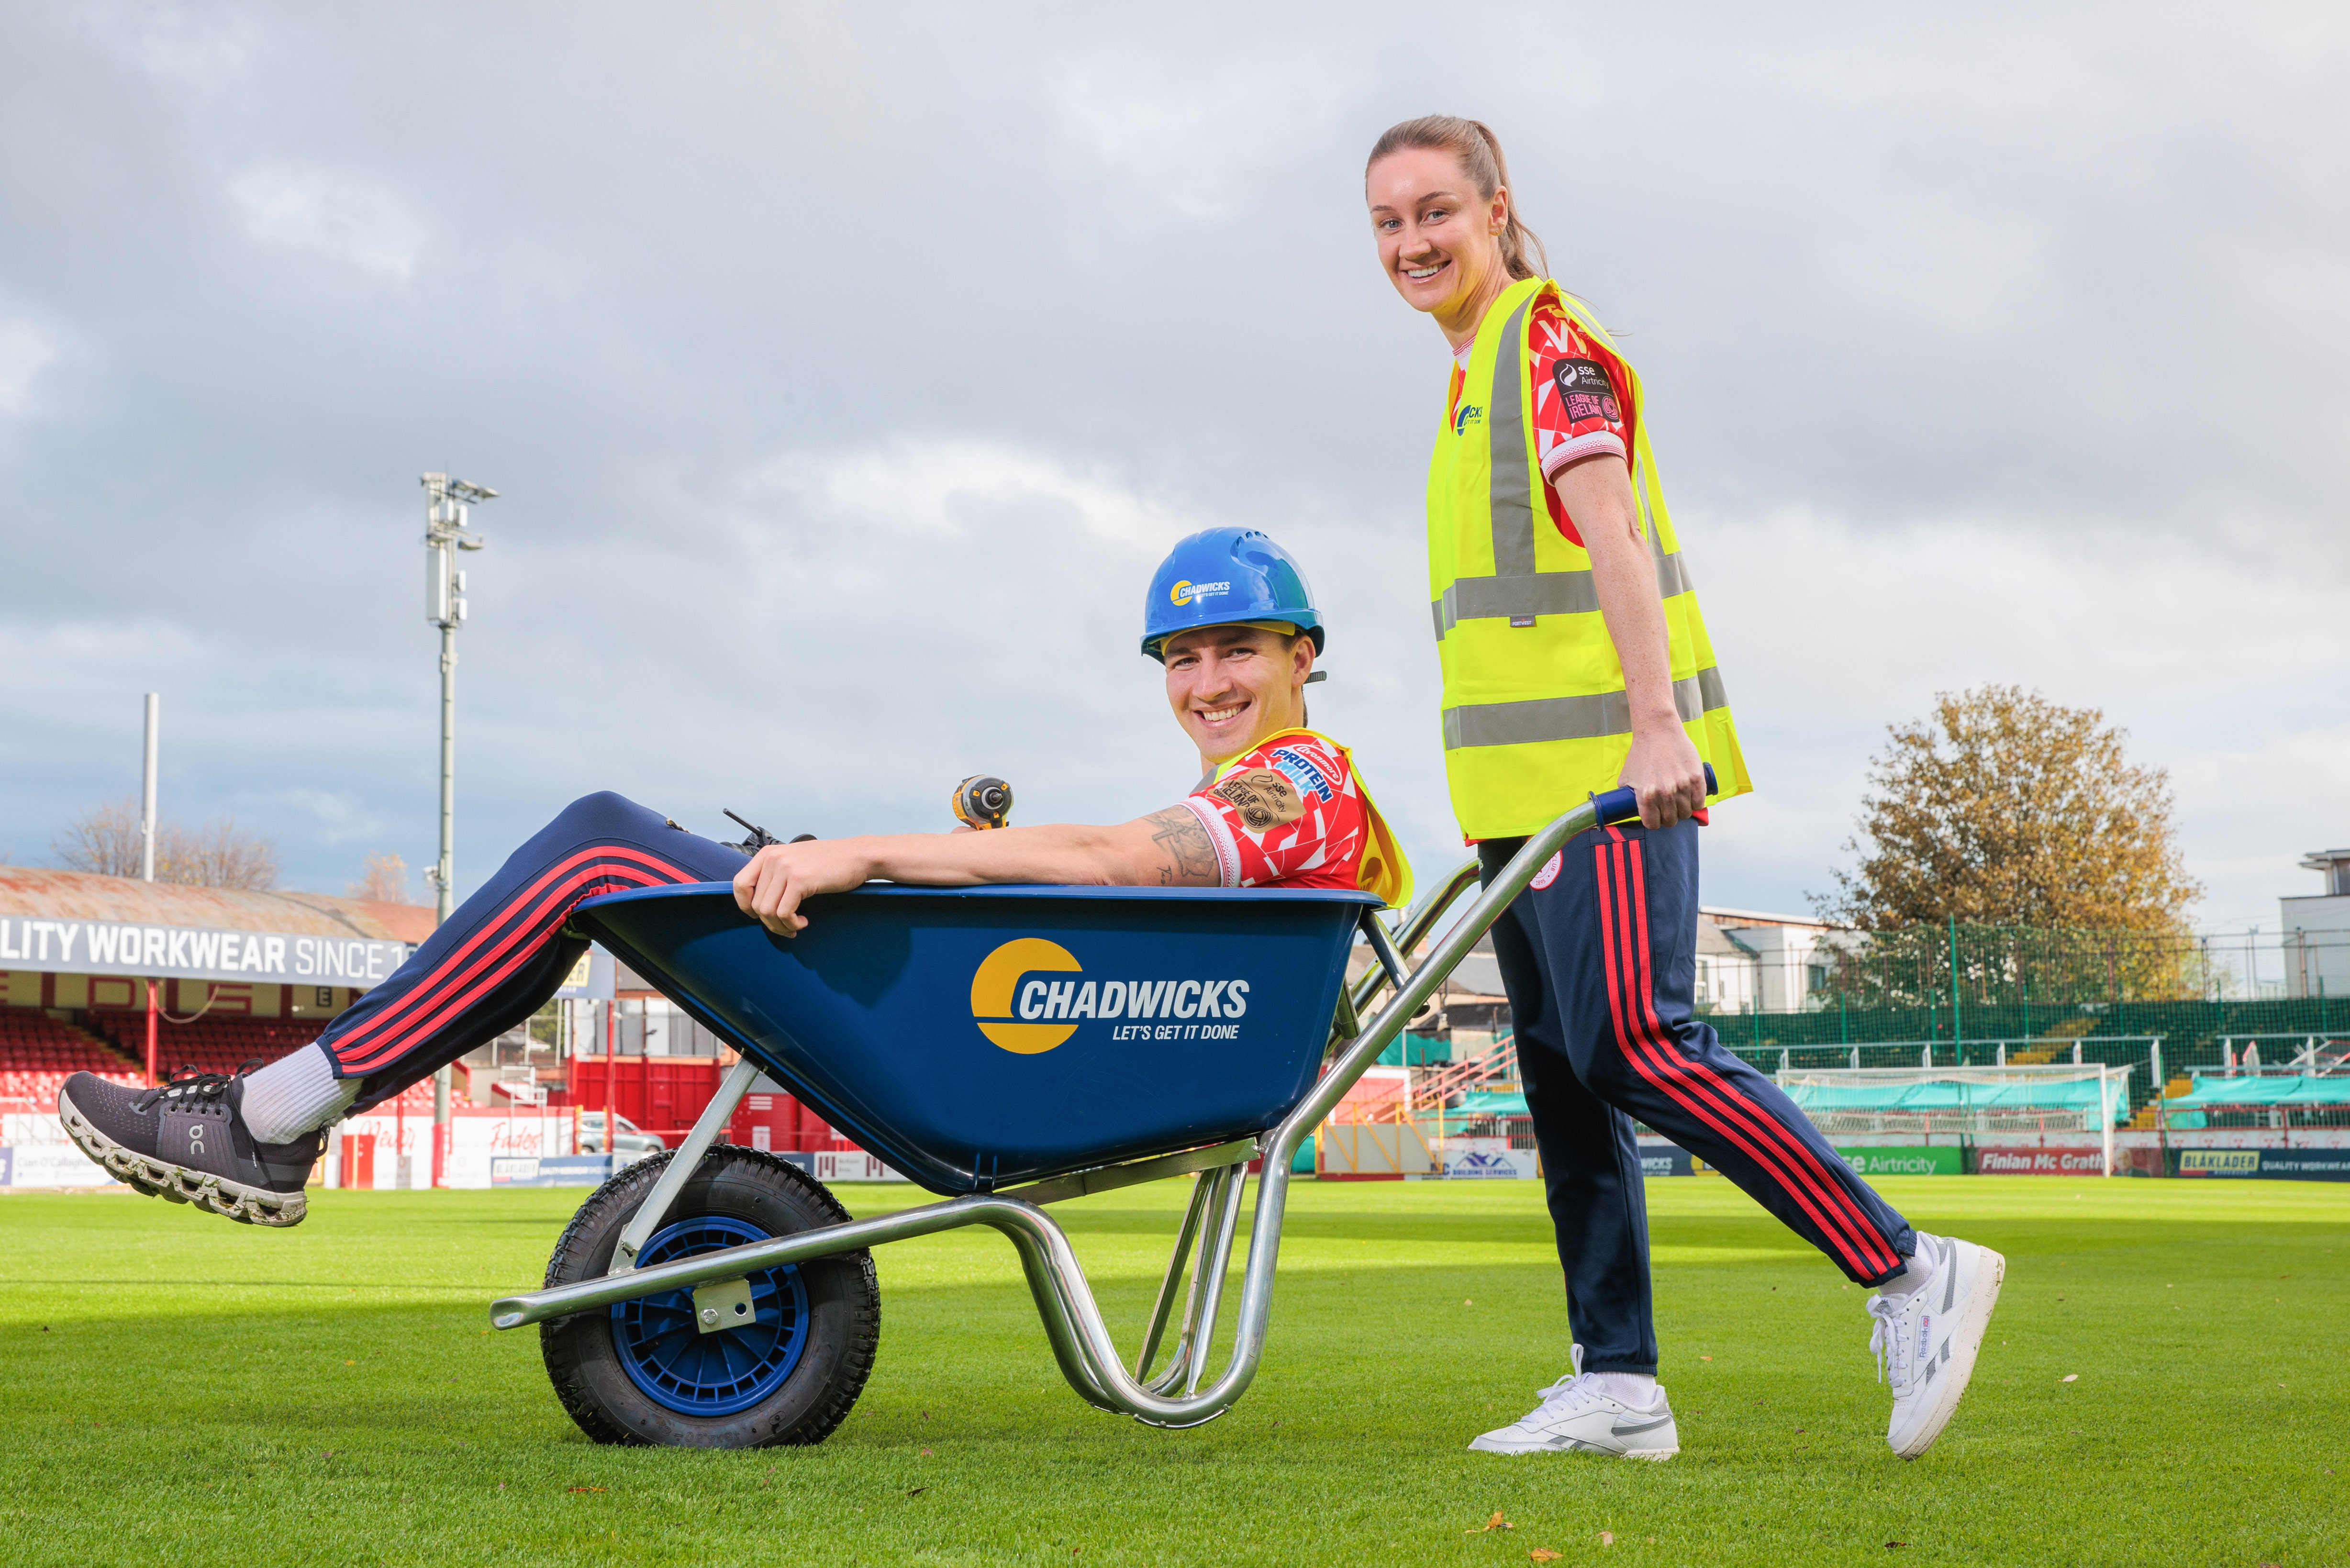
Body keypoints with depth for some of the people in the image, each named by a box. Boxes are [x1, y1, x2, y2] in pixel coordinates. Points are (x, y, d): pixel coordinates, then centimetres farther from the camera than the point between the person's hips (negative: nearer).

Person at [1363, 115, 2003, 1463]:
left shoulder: (1547, 331, -5)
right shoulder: (1478, 372, 22)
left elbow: (1611, 528, -19)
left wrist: (1654, 723, -30)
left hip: (1611, 770, -10)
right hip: (1528, 785, 10)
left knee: (1634, 1042, -16)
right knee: (1564, 1073, 7)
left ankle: (1911, 1273, -9)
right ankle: (1618, 1386, 11)